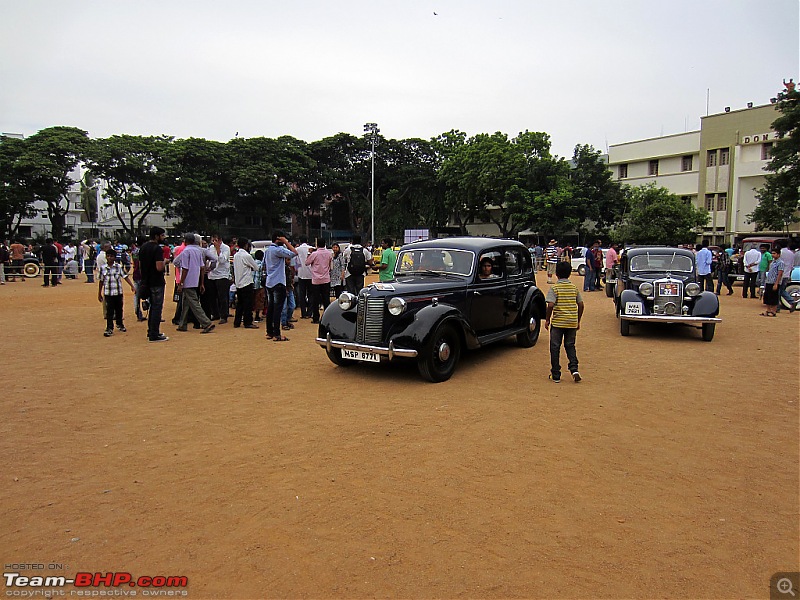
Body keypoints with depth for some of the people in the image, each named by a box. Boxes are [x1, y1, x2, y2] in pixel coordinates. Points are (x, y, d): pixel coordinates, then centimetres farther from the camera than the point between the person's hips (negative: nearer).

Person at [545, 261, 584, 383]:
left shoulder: (554, 288, -8)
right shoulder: (574, 287, 6)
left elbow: (550, 305, -17)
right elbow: (581, 305, 6)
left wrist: (547, 319, -5)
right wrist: (578, 321, 15)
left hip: (558, 322, -4)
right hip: (572, 322, 4)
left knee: (555, 347, 6)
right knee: (570, 345, 17)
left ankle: (556, 375, 9)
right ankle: (574, 369, -1)